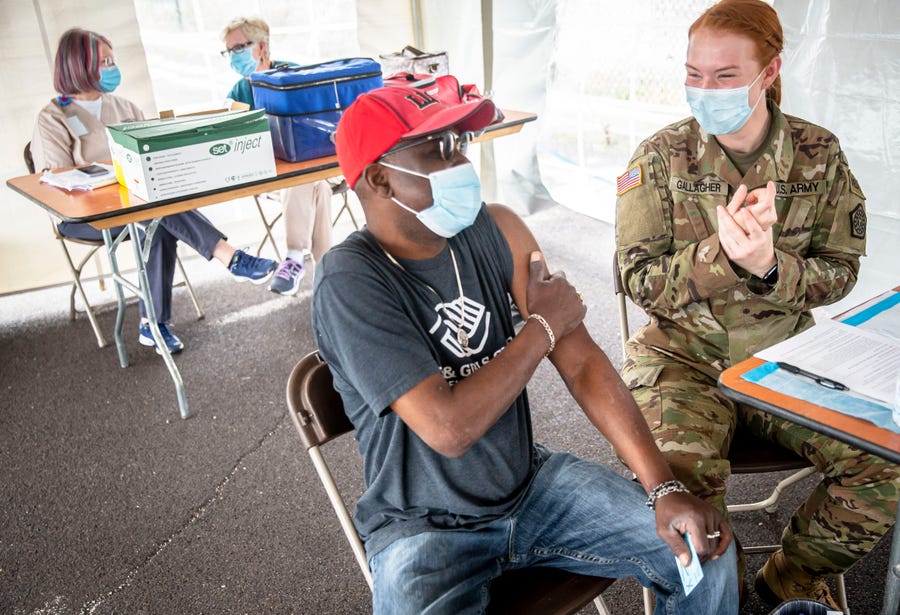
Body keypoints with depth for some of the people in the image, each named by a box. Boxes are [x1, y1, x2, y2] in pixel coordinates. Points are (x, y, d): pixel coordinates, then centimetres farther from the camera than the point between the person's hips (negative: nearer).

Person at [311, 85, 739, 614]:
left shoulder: (497, 230, -5)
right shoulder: (351, 280, -23)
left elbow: (581, 362, -6)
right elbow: (449, 429, -29)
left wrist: (665, 488, -12)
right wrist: (542, 326, -17)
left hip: (533, 483, 5)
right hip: (426, 530, -4)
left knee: (706, 550, -3)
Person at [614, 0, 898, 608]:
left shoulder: (820, 155, 1)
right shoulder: (660, 158, -5)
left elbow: (839, 272, 2)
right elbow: (641, 280, -7)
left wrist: (770, 266, -20)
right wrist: (720, 253, -25)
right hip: (681, 354, -2)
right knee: (681, 474, -29)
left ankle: (790, 581, 14)